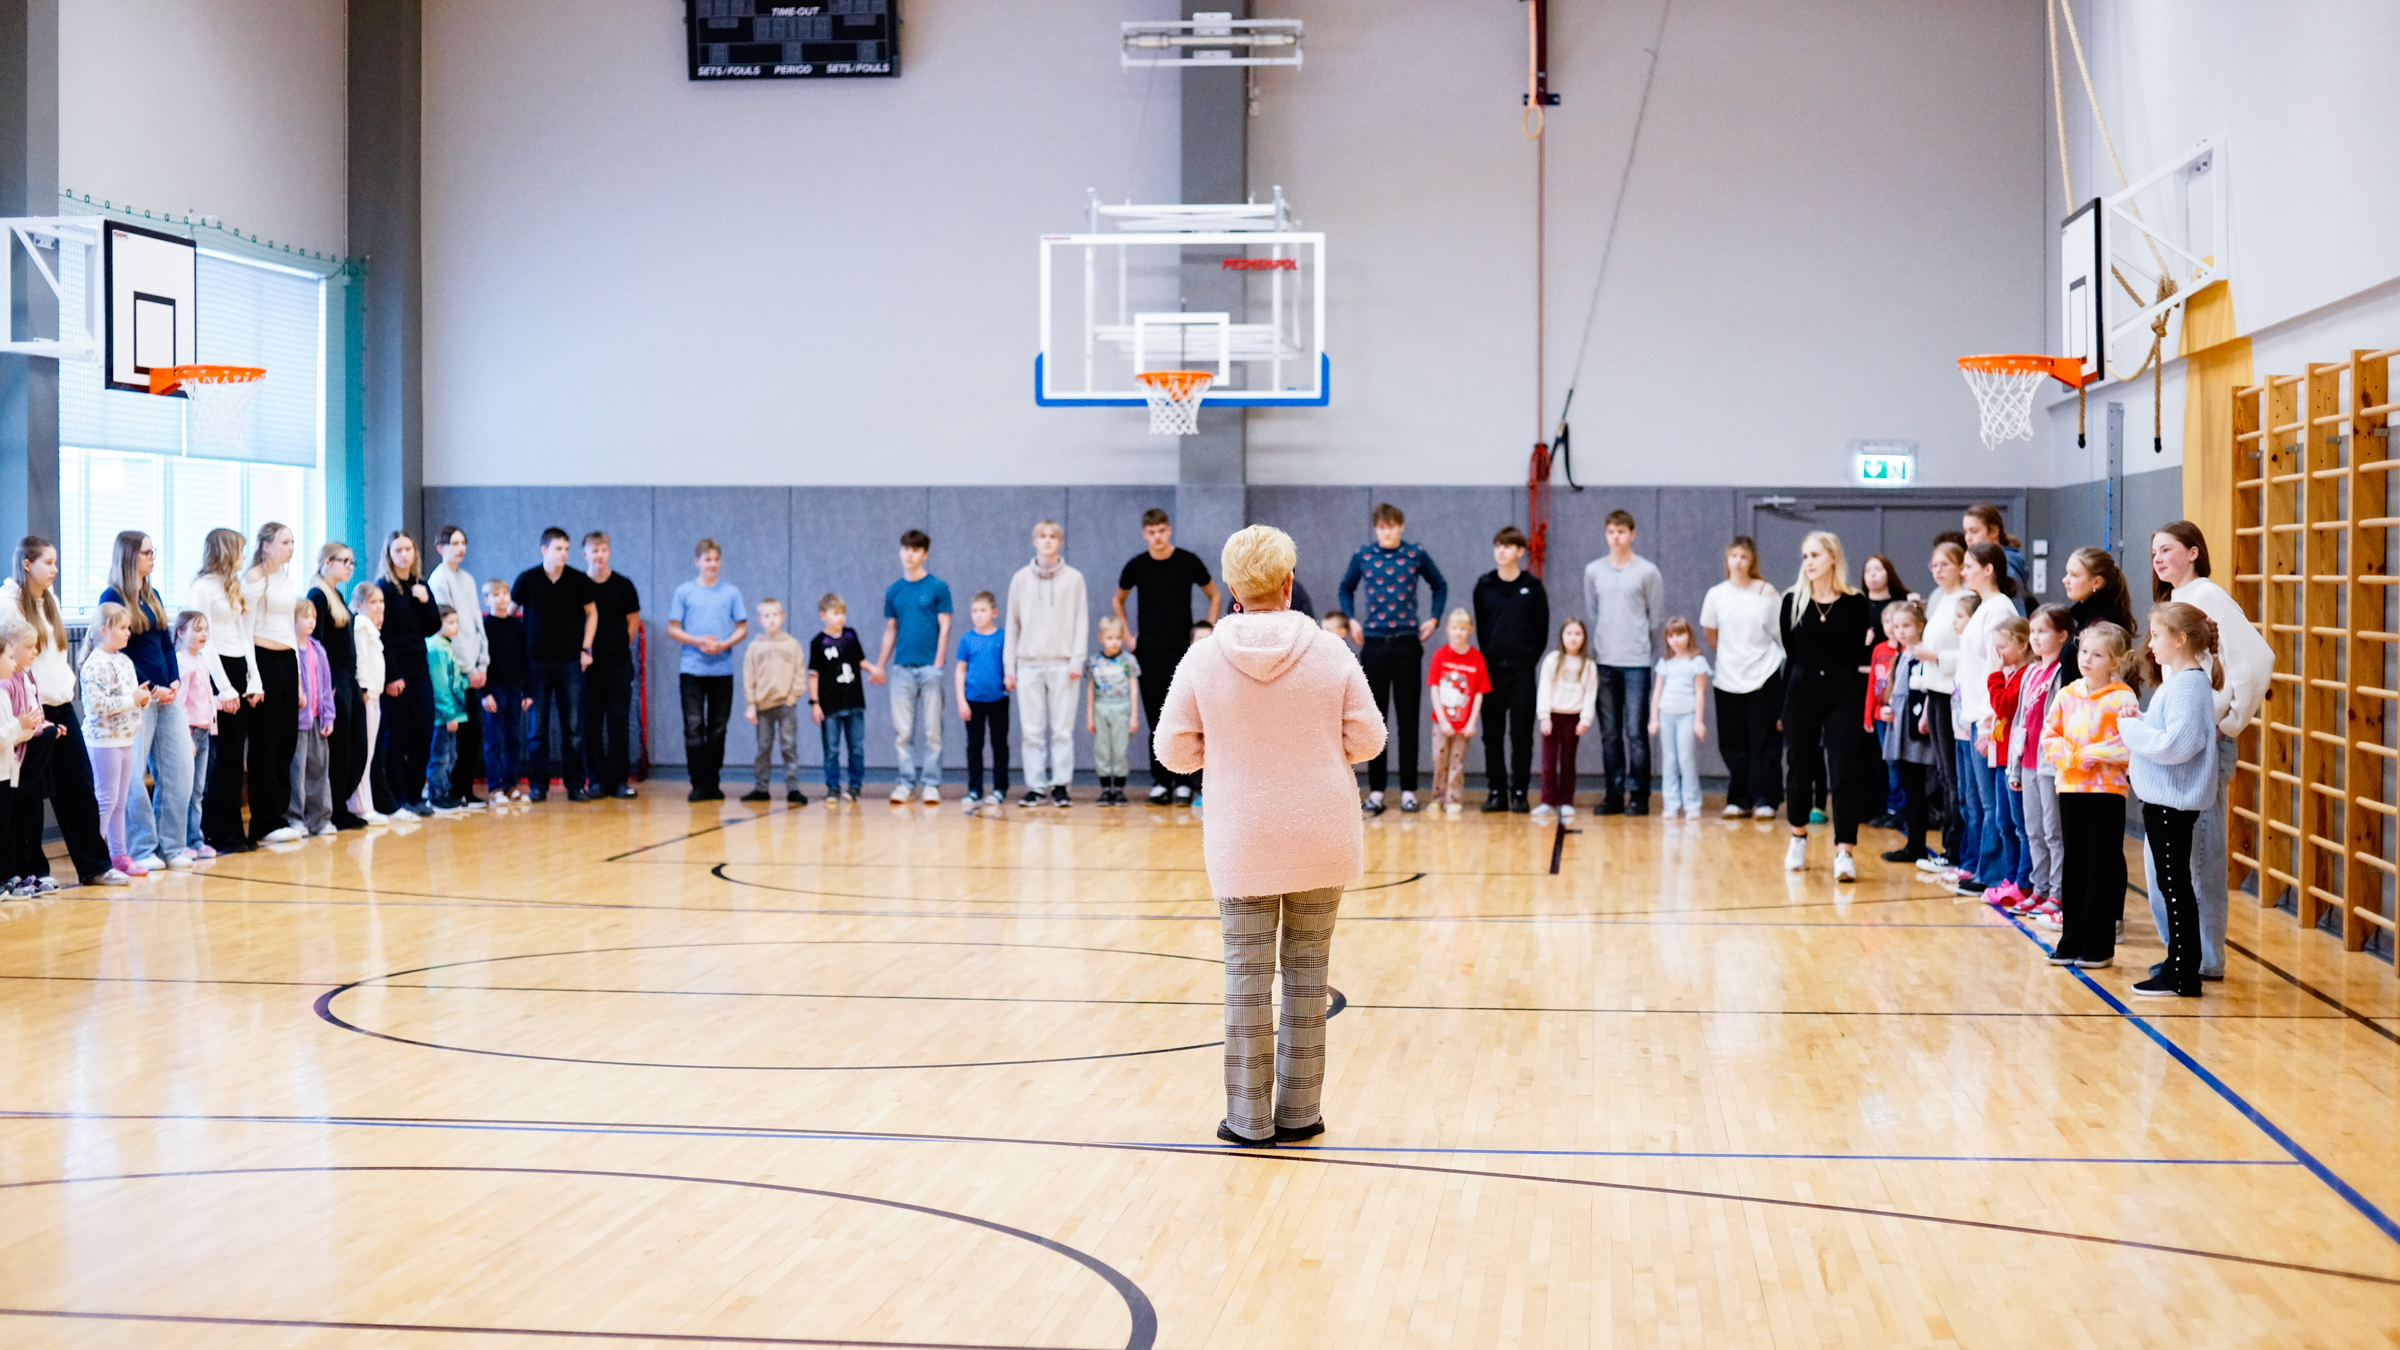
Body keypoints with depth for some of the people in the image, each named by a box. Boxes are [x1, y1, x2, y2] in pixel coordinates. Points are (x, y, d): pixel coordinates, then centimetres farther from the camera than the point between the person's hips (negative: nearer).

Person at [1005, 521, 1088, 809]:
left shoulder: (1074, 578, 6)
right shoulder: (1021, 579, 10)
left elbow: (1081, 622, 4)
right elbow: (1012, 624, 11)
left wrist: (1077, 660, -7)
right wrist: (1009, 666, 6)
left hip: (1062, 664, -1)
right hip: (1029, 665, 1)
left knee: (1062, 730, -3)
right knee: (1032, 731, 0)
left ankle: (1060, 785, 2)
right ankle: (1036, 786, 4)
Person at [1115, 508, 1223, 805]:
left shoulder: (1188, 562, -1)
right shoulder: (1136, 566, 2)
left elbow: (1215, 596, 10)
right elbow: (1119, 600, 19)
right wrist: (1127, 636, 9)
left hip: (1182, 651, -1)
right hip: (1149, 653, 1)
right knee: (1156, 721, 3)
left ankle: (1183, 783, 2)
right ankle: (1160, 782, 8)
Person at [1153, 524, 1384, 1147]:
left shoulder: (1204, 659, -6)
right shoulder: (1330, 653, -5)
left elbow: (1174, 750, -1)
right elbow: (1367, 739, -1)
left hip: (1242, 843, -1)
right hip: (1322, 840, 1)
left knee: (1247, 974, 5)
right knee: (1308, 969, 10)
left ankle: (1250, 1116, 8)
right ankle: (1299, 1111, 15)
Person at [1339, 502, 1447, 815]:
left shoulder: (1416, 554, 1)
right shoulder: (1363, 555, 2)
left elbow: (1439, 585, 16)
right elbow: (1346, 588, 19)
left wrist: (1434, 619, 5)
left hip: (1407, 645, -1)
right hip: (1374, 645, 1)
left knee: (1408, 719, 1)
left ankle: (1408, 790, 6)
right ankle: (1376, 790, 8)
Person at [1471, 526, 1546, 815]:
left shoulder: (1532, 586, 1)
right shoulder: (1484, 586, 5)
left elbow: (1542, 629, 4)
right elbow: (1480, 627, 9)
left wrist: (1530, 659, -1)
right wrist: (1488, 656, 2)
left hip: (1522, 671, -2)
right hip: (1491, 669, 2)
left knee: (1521, 734, 1)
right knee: (1492, 734, 4)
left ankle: (1520, 793, 6)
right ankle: (1496, 792, 10)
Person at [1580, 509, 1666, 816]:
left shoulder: (1648, 572, 0)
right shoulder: (1593, 571, 9)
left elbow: (1658, 619, 3)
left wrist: (1656, 659, 2)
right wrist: (1592, 650, 9)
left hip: (1637, 663, -3)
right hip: (1604, 663, 4)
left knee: (1635, 732, -6)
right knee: (1610, 733, 7)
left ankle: (1638, 795, 0)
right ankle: (1614, 794, 12)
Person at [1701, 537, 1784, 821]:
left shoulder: (1766, 592, -3)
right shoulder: (1716, 594, 2)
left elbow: (1781, 633, 2)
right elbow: (1709, 632, 16)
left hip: (1763, 677, -2)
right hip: (1728, 677, 2)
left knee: (1764, 741, -1)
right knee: (1733, 742, 5)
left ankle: (1764, 799, 3)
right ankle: (1739, 800, 14)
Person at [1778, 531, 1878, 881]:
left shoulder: (1855, 603, -2)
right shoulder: (1793, 601, 2)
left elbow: (1859, 655, 3)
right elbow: (1791, 652, 7)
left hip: (1843, 695, -2)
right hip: (1802, 693, 2)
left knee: (1843, 775, -8)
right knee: (1800, 769, 11)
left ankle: (1844, 852, -8)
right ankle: (1798, 837, 34)